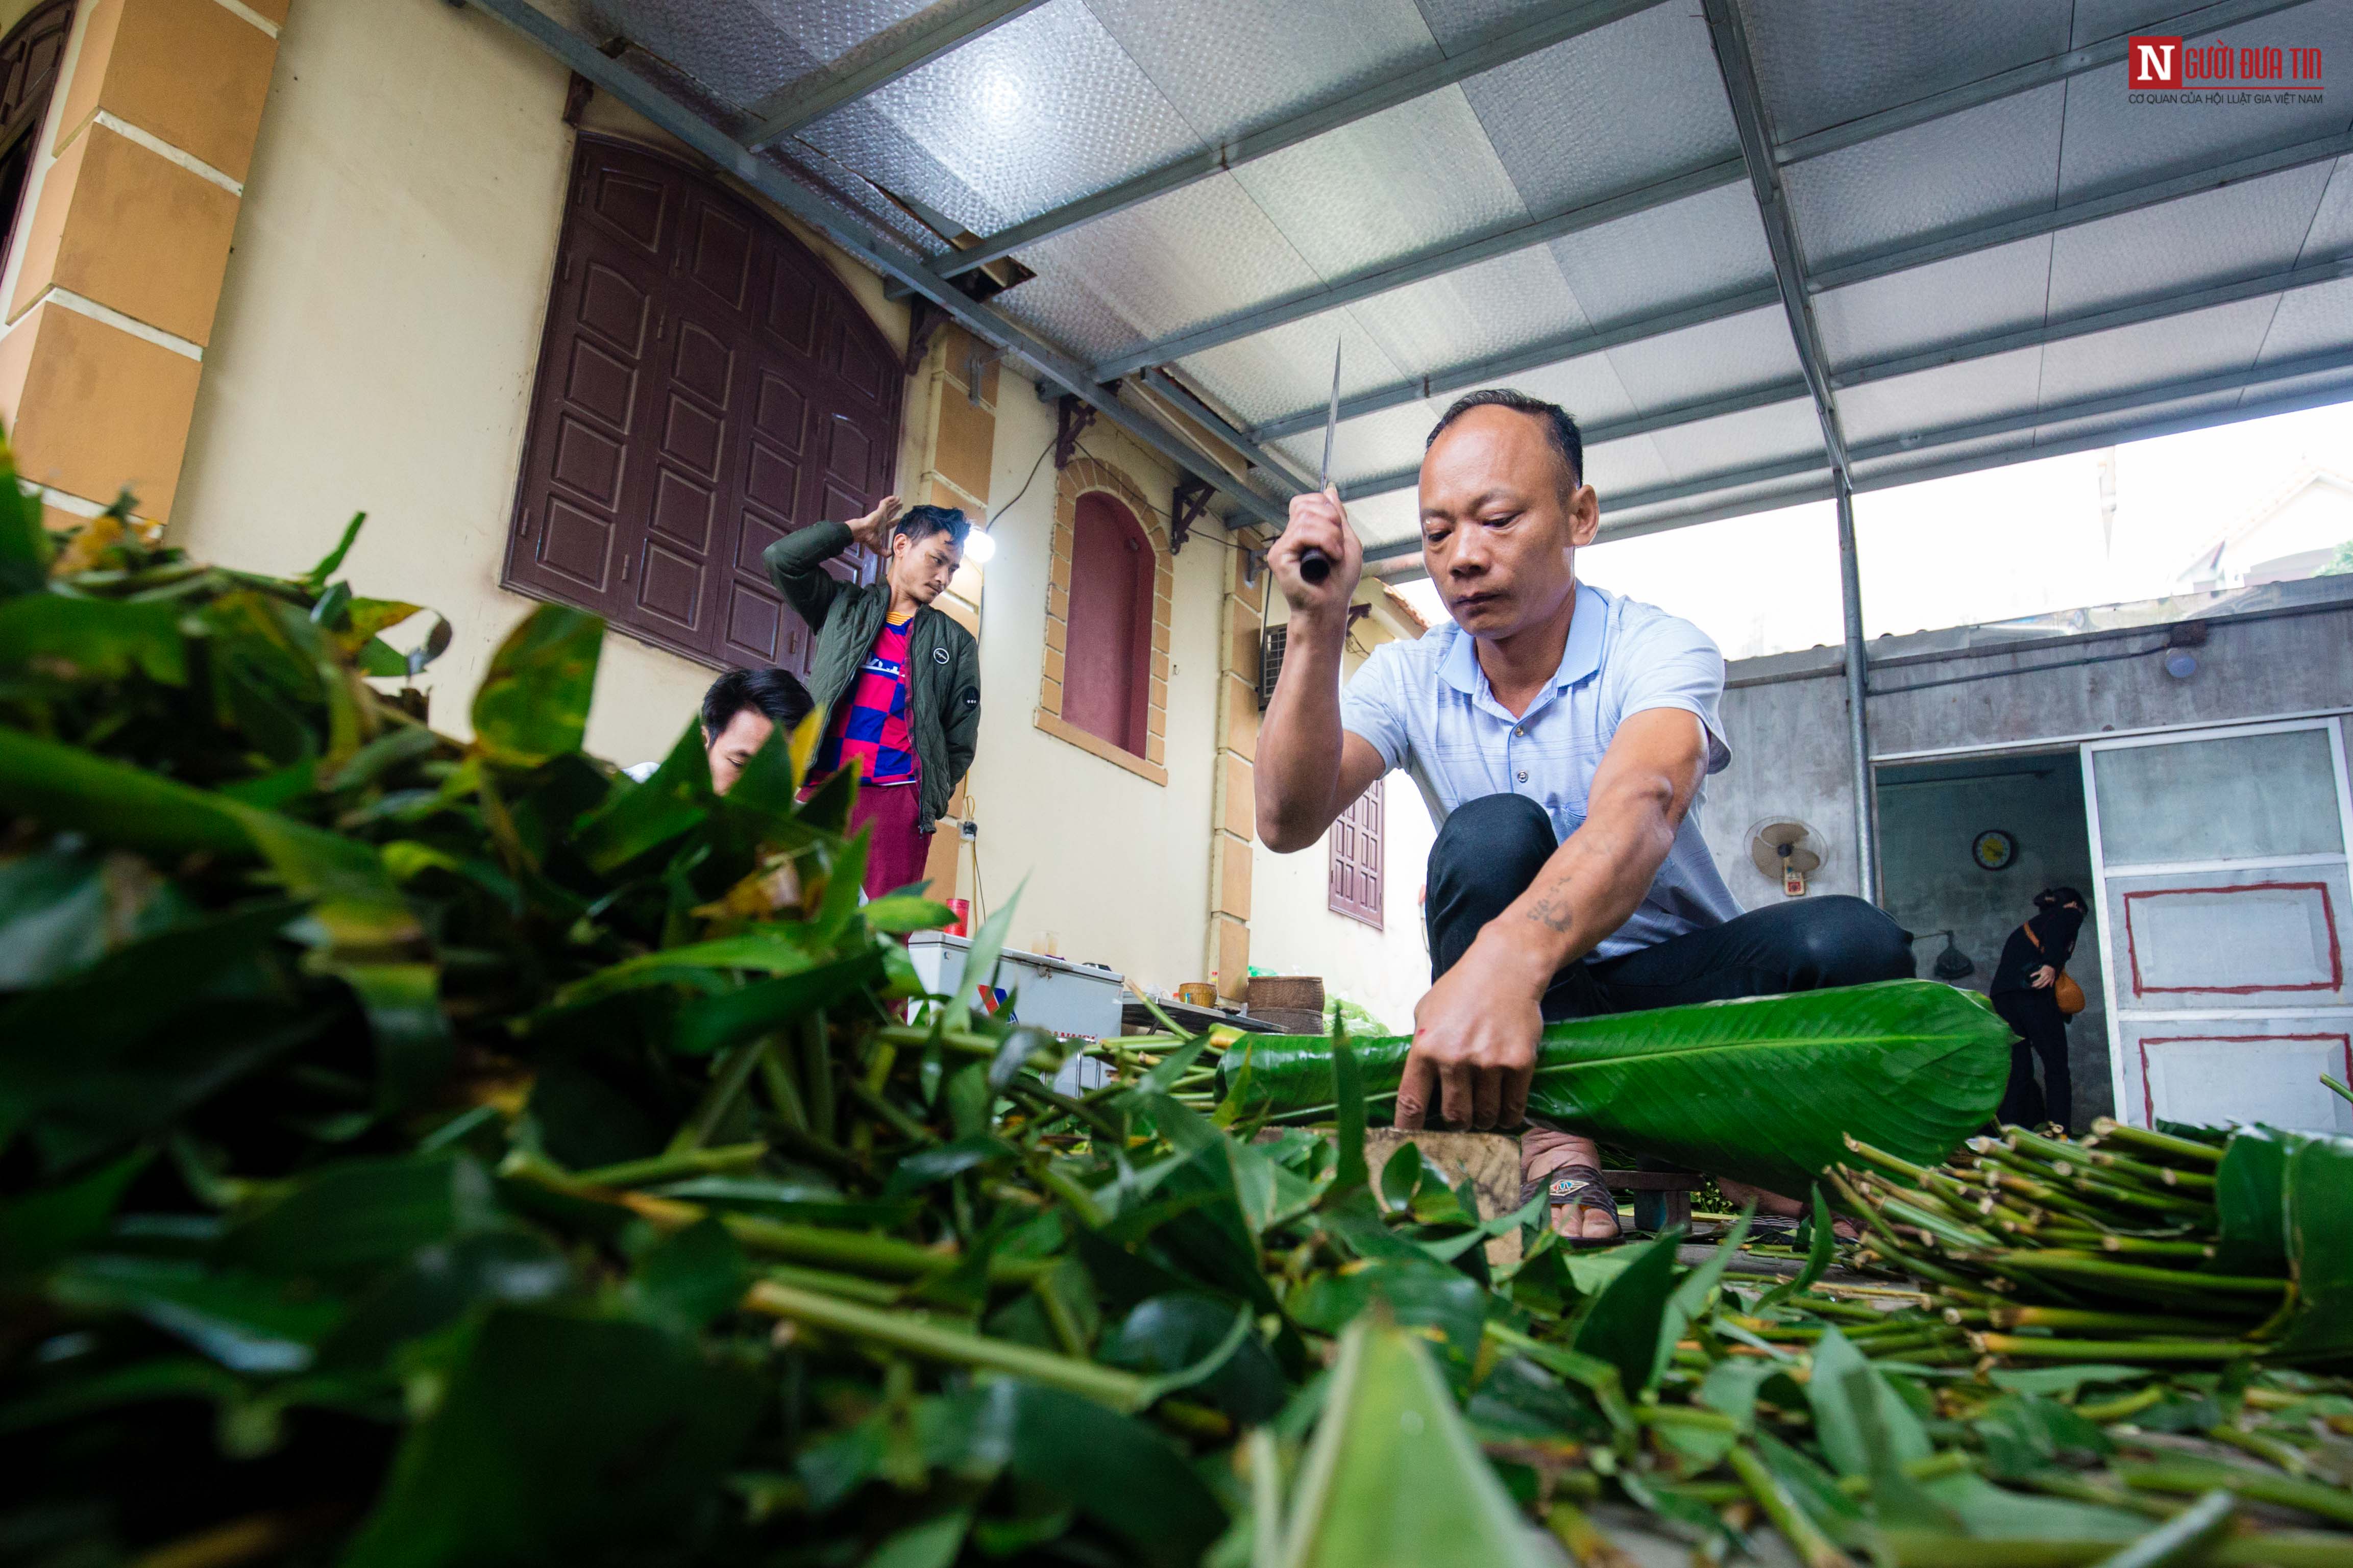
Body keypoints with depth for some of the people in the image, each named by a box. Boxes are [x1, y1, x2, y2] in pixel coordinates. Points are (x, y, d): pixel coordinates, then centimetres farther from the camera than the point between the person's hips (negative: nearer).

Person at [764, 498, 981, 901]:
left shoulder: (956, 642, 17)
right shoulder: (843, 607, 18)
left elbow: (960, 742, 15)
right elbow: (781, 558, 3)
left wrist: (930, 805, 5)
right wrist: (858, 529, 12)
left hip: (896, 797, 0)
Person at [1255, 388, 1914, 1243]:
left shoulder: (1660, 649, -14)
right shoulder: (1406, 677, -4)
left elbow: (1640, 808, -37)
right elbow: (1290, 821, -19)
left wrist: (1510, 955, -57)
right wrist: (1318, 627, -29)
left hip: (1673, 975, -1)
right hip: (1507, 987, 1)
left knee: (1850, 943, -29)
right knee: (1492, 835, -28)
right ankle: (1549, 1148, -28)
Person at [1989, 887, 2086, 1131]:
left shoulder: (2029, 924, 34)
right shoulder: (2070, 914, 14)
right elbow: (2056, 928, -11)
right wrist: (2052, 965, -23)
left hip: (2000, 994, 6)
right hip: (2033, 991, -6)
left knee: (2019, 1070, 6)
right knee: (2056, 1067, -3)